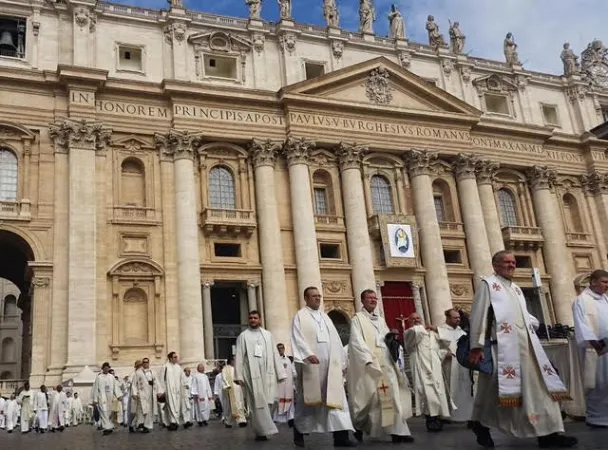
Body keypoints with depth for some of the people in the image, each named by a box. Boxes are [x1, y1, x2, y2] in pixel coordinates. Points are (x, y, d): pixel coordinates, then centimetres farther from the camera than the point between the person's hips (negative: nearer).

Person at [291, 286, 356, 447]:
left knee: (335, 397, -4)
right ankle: (299, 432, 20)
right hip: (310, 363, -5)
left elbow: (335, 340, 19)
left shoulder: (325, 317, 20)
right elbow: (298, 338, -12)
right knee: (307, 399, 4)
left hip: (329, 364, 5)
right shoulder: (300, 316, 2)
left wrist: (341, 361, 14)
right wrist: (308, 354, -27)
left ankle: (340, 435, -8)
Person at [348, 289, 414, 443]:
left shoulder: (381, 320, 21)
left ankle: (397, 431, -4)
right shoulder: (357, 319, 1)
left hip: (385, 362, 6)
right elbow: (357, 342, -10)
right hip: (368, 363, -6)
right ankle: (359, 426, 13)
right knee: (369, 395, -6)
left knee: (392, 395, -3)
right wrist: (368, 360, -21)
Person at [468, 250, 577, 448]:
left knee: (540, 385, 0)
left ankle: (547, 433, 2)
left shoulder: (516, 289, 23)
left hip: (526, 345, 8)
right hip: (503, 345, -7)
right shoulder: (488, 284, -1)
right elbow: (478, 315, -9)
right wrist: (476, 346, -16)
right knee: (495, 387, -2)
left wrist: (533, 323, 8)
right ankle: (481, 424, 18)